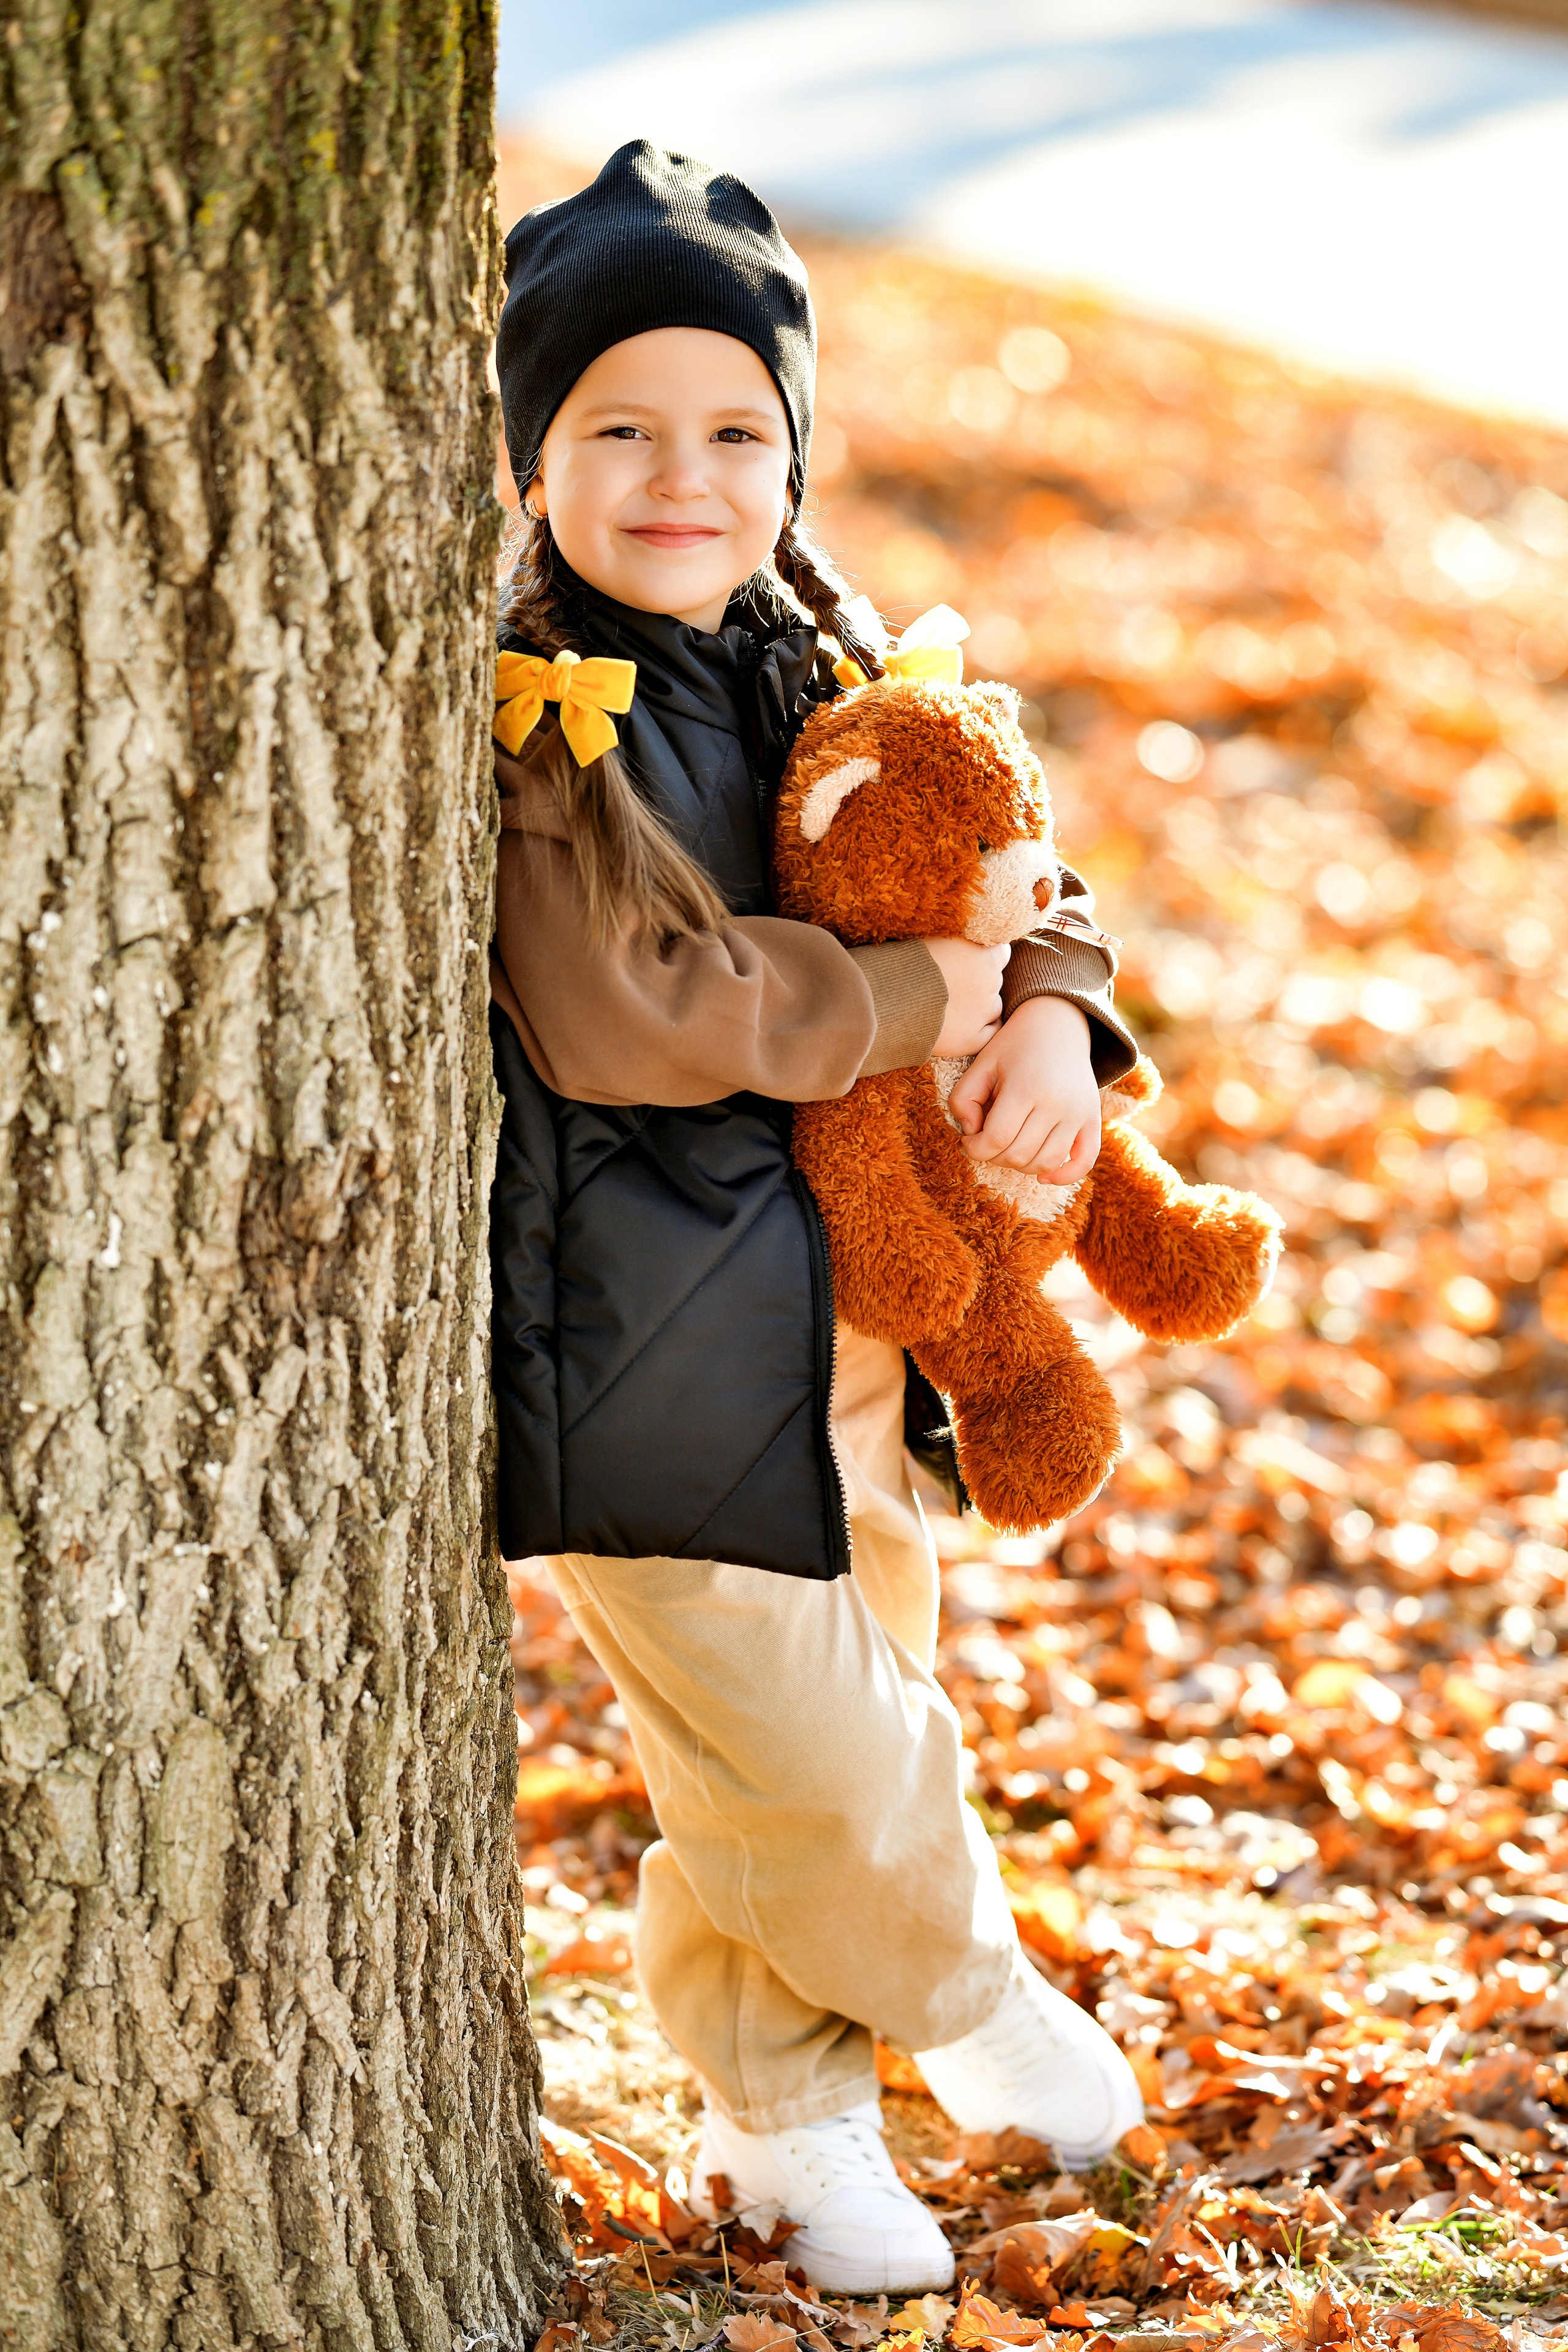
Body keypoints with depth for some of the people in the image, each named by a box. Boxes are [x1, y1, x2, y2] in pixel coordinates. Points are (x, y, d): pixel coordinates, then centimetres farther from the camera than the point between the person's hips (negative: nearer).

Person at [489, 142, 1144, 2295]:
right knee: (803, 1754, -2)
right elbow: (635, 1008, -25)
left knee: (870, 1716, 16)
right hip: (636, 1337, -8)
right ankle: (972, 1997, 28)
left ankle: (785, 2118, 35)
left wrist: (1055, 1014, -9)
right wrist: (924, 999, -17)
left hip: (828, 1292, 8)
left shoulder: (819, 672, 7)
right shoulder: (523, 721, -17)